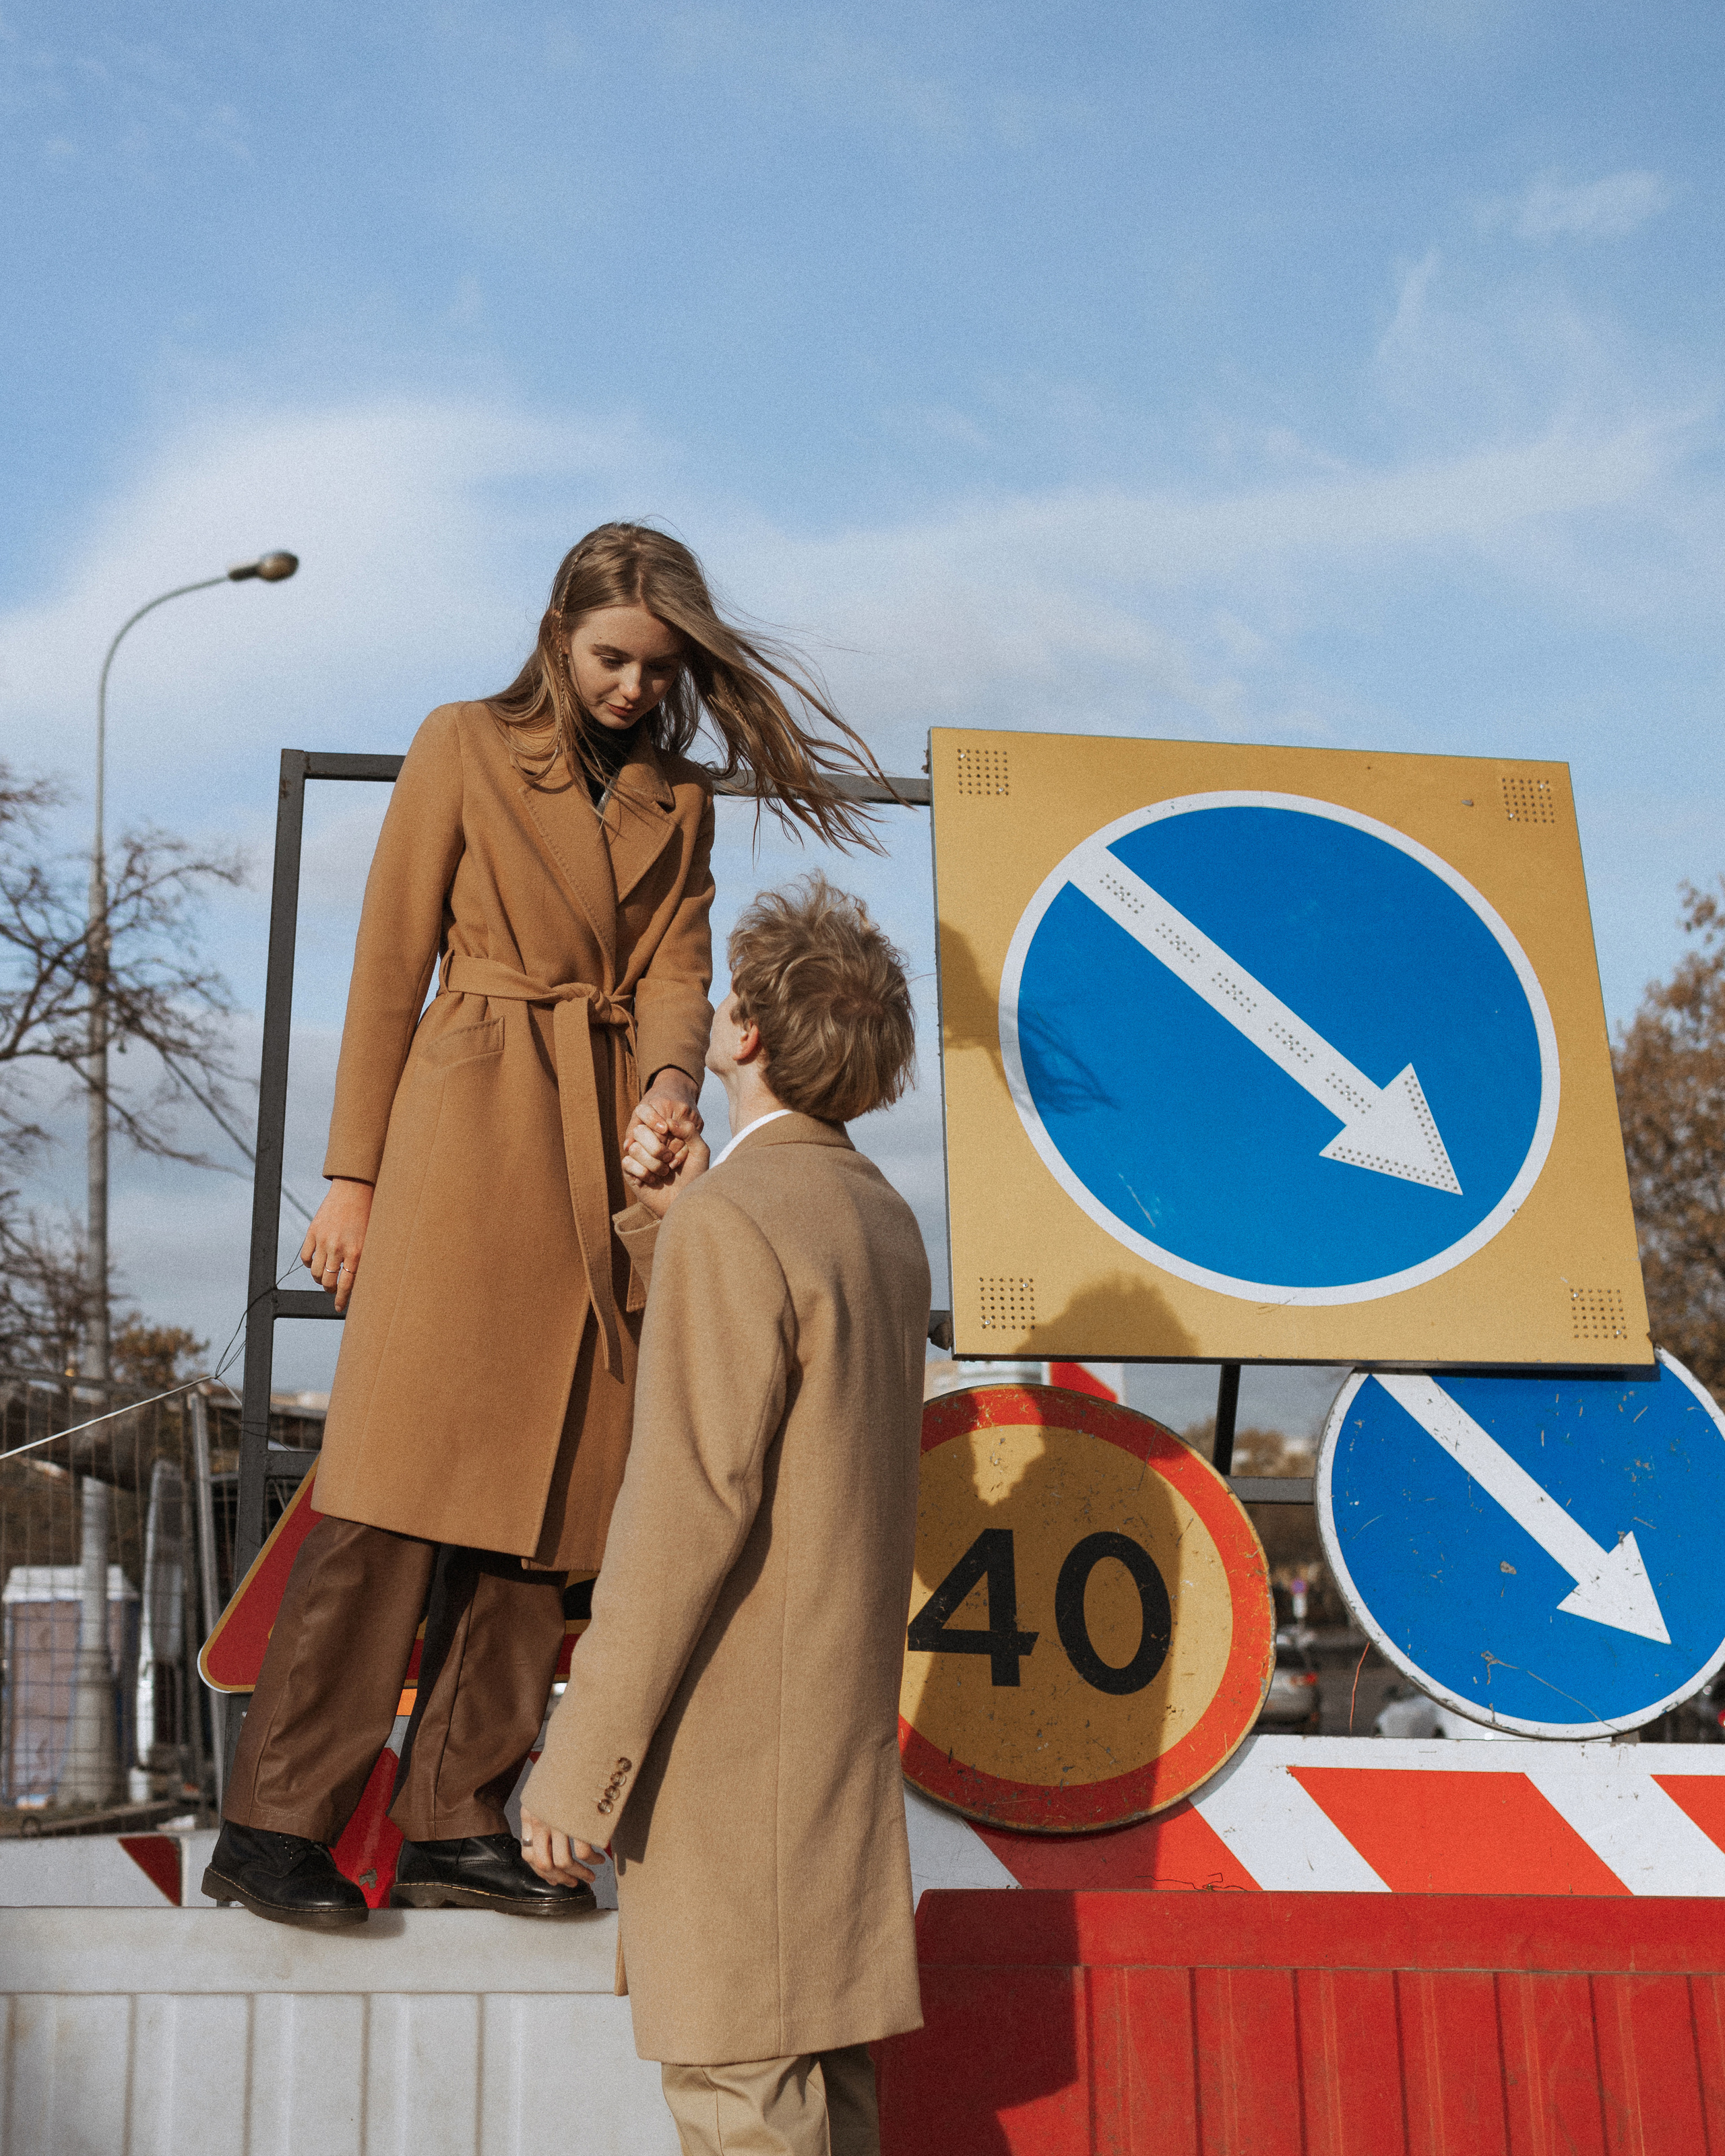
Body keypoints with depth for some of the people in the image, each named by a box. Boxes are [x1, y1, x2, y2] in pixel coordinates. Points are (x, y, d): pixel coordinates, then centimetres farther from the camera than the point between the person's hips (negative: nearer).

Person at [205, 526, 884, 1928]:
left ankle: (457, 1824, 13)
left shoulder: (677, 801, 15)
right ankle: (273, 1825, 0)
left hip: (606, 1158, 5)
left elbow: (677, 974, 6)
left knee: (551, 1493, 4)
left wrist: (671, 1084, -17)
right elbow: (389, 968, 1)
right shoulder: (465, 749, 3)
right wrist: (355, 1174, -3)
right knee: (407, 1476, -8)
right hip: (467, 1137, -5)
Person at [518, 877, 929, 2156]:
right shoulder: (882, 1218, 11)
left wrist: (579, 1767, -18)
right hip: (842, 1718, 10)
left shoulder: (735, 1224, -18)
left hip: (733, 1740, -9)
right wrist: (669, 1211, 15)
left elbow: (691, 1510, -22)